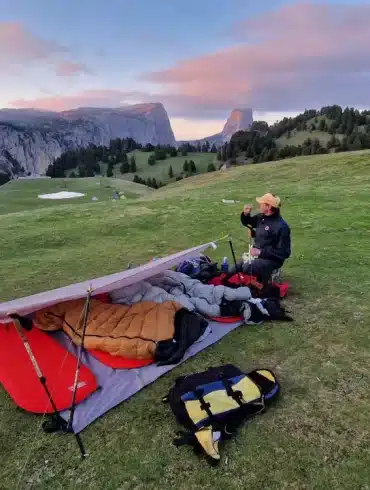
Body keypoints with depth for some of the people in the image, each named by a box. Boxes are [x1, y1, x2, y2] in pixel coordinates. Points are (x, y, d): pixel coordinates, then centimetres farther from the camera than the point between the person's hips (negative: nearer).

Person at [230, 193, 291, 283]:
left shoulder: (281, 226, -21)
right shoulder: (261, 217, 2)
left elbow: (284, 253, -22)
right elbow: (247, 223, 21)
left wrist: (261, 252, -25)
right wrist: (246, 214, -3)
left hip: (272, 259, -8)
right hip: (257, 254, 8)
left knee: (246, 268, -28)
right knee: (235, 270, -3)